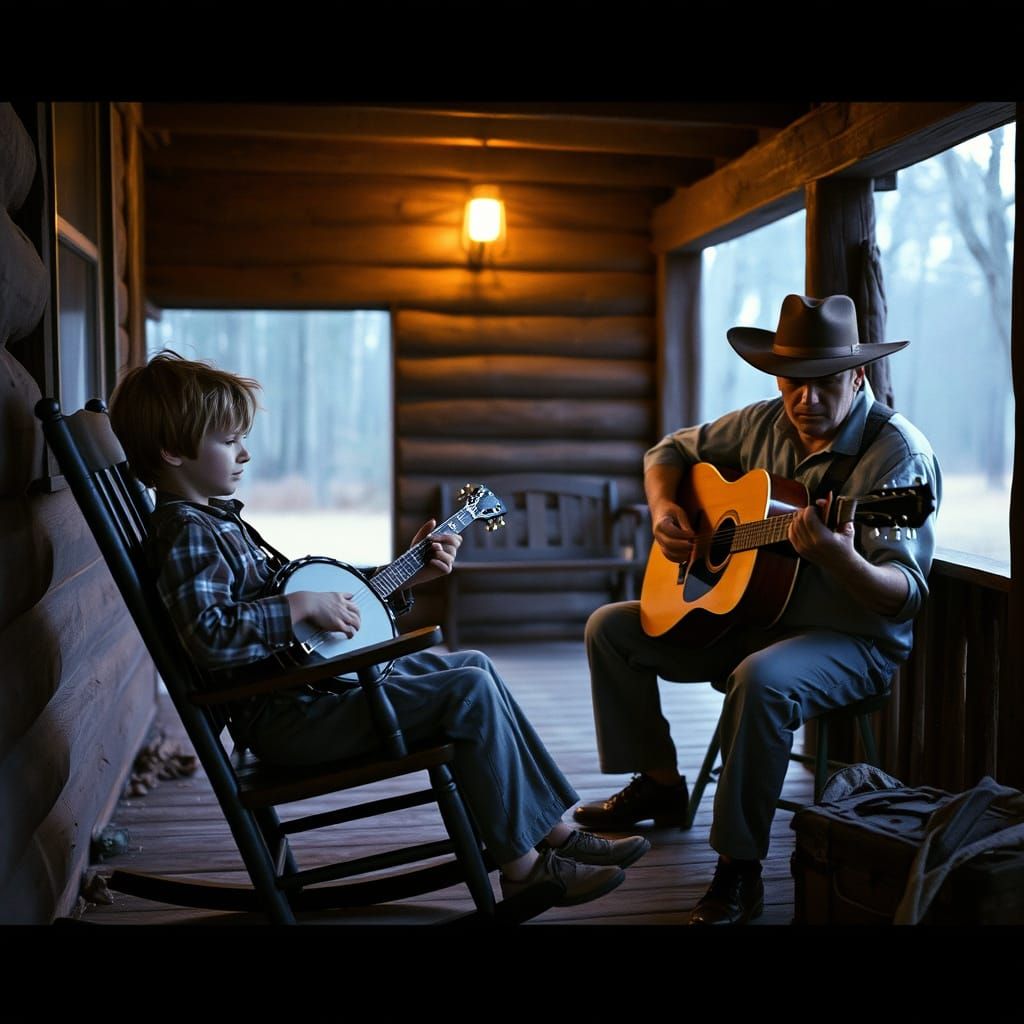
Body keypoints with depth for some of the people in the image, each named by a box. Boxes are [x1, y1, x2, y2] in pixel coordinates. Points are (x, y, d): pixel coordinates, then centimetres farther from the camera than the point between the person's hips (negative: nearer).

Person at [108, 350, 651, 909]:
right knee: (469, 691, -18)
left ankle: (553, 826, 14)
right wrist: (302, 604, -24)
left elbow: (276, 593, 20)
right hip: (285, 715, -11)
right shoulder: (184, 531, -16)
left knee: (472, 665, 13)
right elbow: (210, 636, -32)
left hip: (313, 676, 11)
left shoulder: (219, 519, 16)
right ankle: (523, 866, -5)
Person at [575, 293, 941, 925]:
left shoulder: (899, 453, -19)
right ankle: (660, 785, 16)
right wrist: (664, 508, -5)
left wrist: (843, 563, -47)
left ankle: (739, 871, -23)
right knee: (611, 628, 5)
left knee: (760, 679, -39)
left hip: (851, 638, -7)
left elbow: (907, 595, -26)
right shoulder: (766, 424, 1)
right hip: (743, 613, 8)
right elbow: (672, 450, 16)